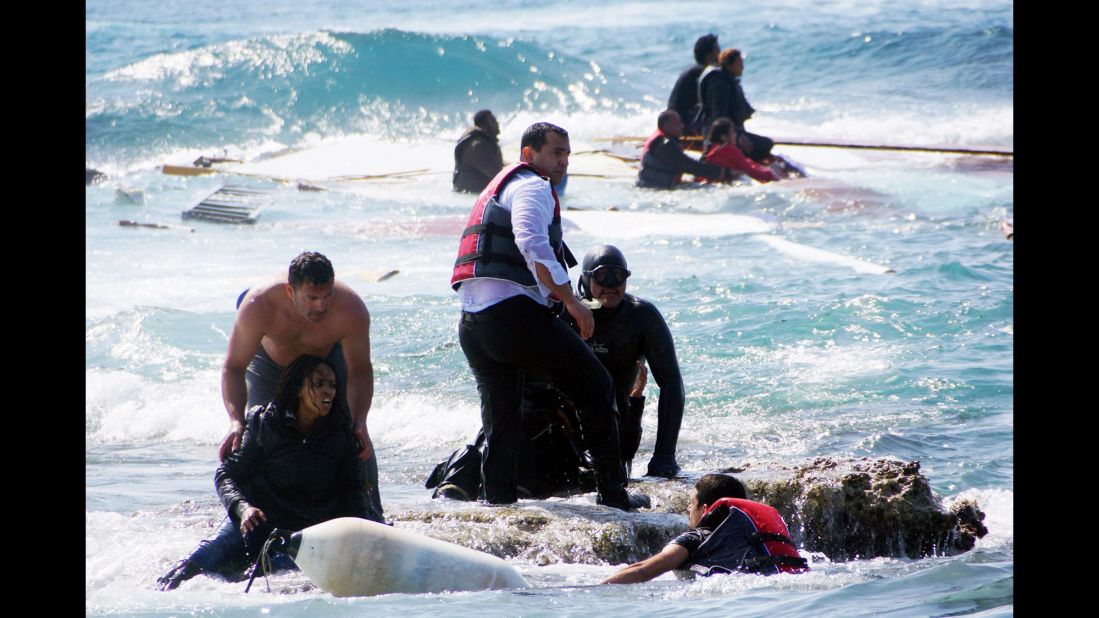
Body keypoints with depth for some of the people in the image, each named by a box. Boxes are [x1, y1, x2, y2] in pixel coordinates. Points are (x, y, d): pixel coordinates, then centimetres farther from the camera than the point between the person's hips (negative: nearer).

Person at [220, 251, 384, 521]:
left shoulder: (351, 309, -40)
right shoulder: (258, 306, -42)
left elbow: (360, 369, -26)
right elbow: (234, 367, -34)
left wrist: (359, 423, -40)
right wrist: (236, 422, -48)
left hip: (330, 358, 0)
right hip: (272, 361, 0)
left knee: (355, 437, -10)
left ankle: (371, 514, 0)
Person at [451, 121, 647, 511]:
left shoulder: (497, 189, 30)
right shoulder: (532, 187, -1)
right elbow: (532, 244, -19)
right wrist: (572, 302, -17)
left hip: (471, 323, 9)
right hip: (514, 312, -9)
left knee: (500, 424, 15)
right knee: (595, 387, 1)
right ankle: (612, 493, 1)